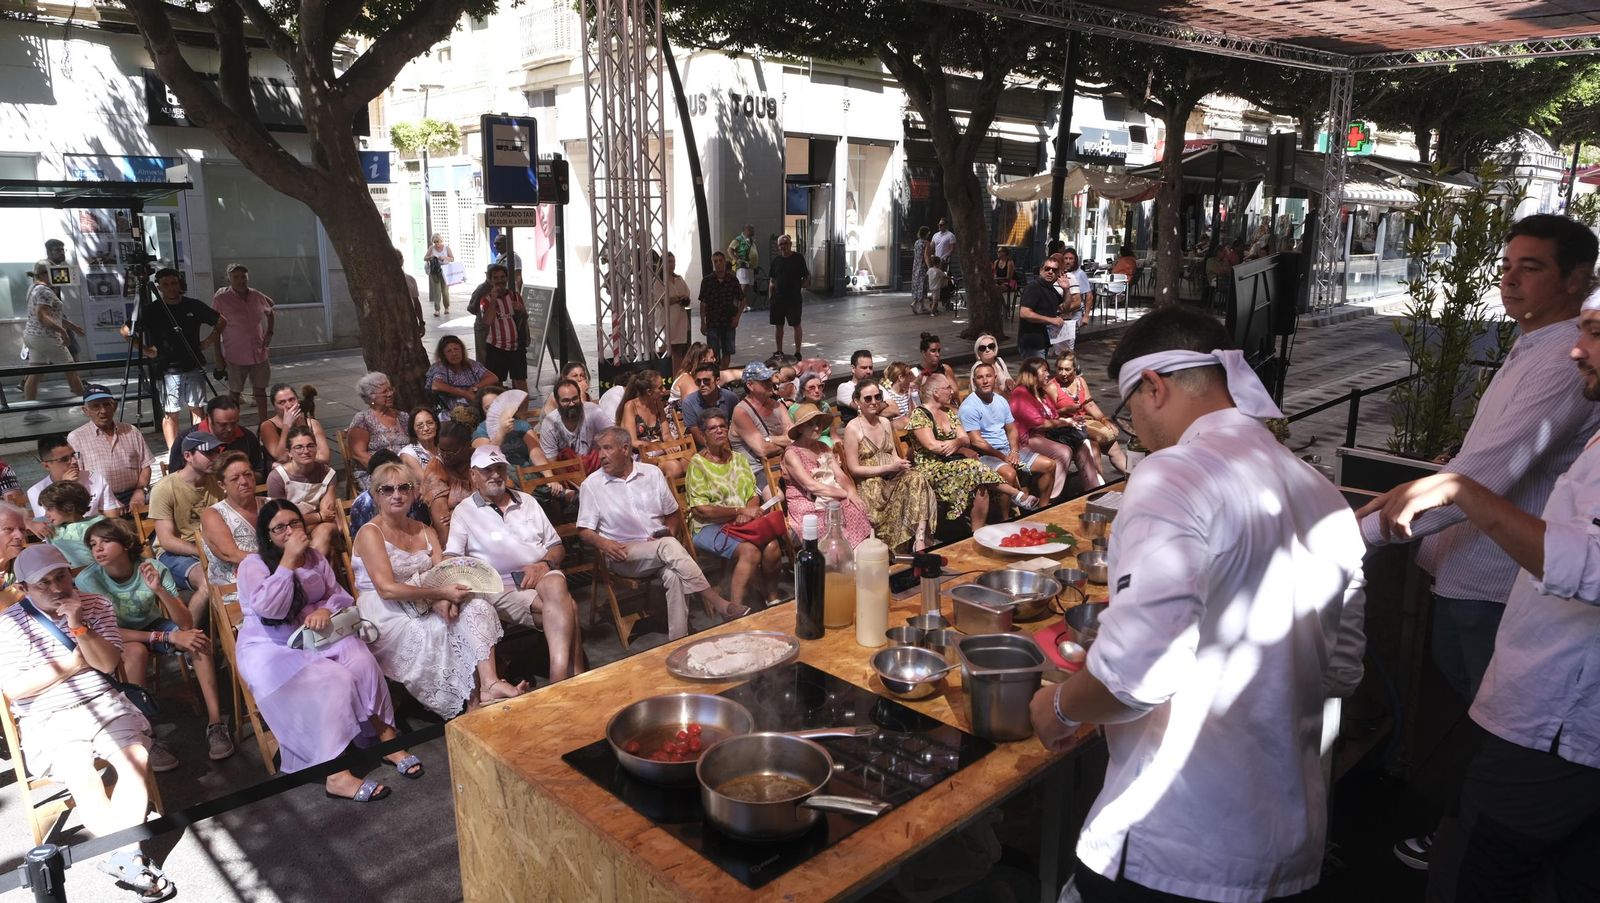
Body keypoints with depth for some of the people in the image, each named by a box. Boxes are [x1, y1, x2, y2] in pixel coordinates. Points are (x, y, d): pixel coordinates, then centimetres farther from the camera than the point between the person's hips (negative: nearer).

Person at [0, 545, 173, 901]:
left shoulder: (95, 605, 6)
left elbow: (108, 663, -4)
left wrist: (79, 628, -18)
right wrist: (72, 662, -7)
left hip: (102, 705, 2)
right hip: (47, 720, -2)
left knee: (137, 757, -25)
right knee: (82, 775, -29)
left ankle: (123, 856, -25)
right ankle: (128, 857, -26)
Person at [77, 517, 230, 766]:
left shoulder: (154, 569, -20)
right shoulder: (87, 580, -23)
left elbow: (186, 624, -23)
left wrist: (160, 590, -39)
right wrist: (167, 637, -31)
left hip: (154, 625, 2)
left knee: (196, 639, -26)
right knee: (136, 651, -35)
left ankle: (215, 722, -24)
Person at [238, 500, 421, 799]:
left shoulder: (315, 557, 11)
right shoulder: (253, 565, -5)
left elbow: (341, 596, 11)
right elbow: (269, 609, -21)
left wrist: (326, 609, -14)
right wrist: (289, 559, -21)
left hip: (315, 636, 5)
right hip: (270, 647, -5)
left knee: (363, 664, -26)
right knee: (331, 683, -31)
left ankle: (386, 738, -16)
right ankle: (335, 773, -31)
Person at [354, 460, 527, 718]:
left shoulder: (424, 531, 16)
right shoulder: (370, 533, -5)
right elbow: (387, 589, -18)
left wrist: (444, 600, -21)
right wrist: (440, 594, -24)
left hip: (425, 608, 6)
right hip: (386, 616, -6)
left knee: (478, 608, -19)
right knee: (438, 633, -32)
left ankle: (489, 683, -34)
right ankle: (472, 704, -19)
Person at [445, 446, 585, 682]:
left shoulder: (527, 501, 22)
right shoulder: (463, 511, 10)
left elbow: (557, 547, 20)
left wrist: (544, 565, -4)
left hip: (542, 576, 3)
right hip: (503, 587, -3)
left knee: (555, 586, -37)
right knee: (567, 609, -31)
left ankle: (560, 678, -43)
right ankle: (575, 676, -29)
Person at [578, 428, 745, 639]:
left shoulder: (652, 473, 12)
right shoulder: (591, 485, 4)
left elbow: (673, 513, 19)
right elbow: (584, 530, 2)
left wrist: (670, 531, -2)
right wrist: (603, 543, -18)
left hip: (660, 546, 3)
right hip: (622, 554, -3)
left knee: (674, 575, -34)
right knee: (670, 547, -33)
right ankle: (719, 603, -32)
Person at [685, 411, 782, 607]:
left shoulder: (739, 459, 18)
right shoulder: (697, 464, -1)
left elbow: (754, 496, 13)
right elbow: (701, 510, -9)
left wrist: (748, 513, -10)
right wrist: (740, 511, -11)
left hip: (745, 523, 5)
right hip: (710, 526, -5)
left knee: (772, 547, -25)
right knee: (750, 551, -32)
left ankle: (770, 597, -3)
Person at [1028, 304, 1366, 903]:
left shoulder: (1178, 473, -18)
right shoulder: (1323, 495, 7)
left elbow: (1140, 666, -30)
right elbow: (1342, 670, 14)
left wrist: (1062, 707, -11)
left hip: (1175, 853, -8)